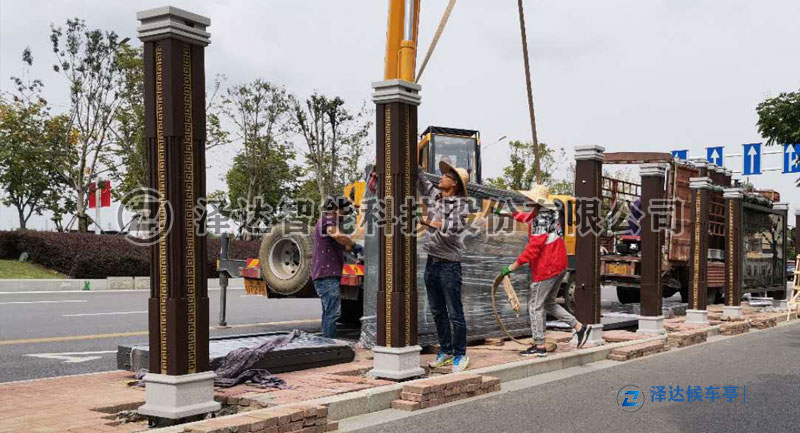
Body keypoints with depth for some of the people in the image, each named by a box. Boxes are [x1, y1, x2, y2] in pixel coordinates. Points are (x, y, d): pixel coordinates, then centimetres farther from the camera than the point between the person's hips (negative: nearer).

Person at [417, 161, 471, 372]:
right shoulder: (433, 194, 10)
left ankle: (460, 355, 10)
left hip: (449, 264, -7)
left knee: (455, 313, -1)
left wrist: (429, 221, -18)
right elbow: (418, 177, 18)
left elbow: (455, 226, -25)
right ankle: (445, 352, 25)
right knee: (437, 312, 14)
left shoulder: (460, 204, -9)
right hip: (432, 262, 7)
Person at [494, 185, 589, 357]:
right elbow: (527, 217, 28)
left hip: (545, 269, -10)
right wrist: (508, 213, 35)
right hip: (559, 266, 10)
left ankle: (539, 346, 6)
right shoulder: (550, 213, 7)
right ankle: (579, 327, 19)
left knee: (535, 306, 2)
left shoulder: (541, 220, -21)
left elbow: (533, 248, -25)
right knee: (549, 303, 22)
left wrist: (512, 267, -21)